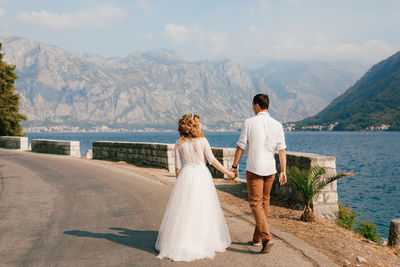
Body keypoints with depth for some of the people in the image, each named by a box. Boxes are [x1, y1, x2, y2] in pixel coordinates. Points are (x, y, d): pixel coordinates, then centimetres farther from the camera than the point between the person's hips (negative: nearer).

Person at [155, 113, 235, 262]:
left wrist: (179, 182, 14)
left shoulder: (179, 144, 0)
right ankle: (206, 240, 16)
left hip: (186, 175, 1)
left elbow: (177, 167, 2)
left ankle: (181, 243, 7)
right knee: (204, 210, 8)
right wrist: (227, 172, 6)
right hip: (202, 174, -1)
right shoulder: (202, 141, -4)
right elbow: (212, 160, -2)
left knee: (184, 211, 6)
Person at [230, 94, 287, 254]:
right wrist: (283, 171, 5)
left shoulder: (249, 123, -9)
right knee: (264, 202, 16)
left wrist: (234, 166, 4)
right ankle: (257, 238, 25)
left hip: (254, 169, -4)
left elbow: (241, 147, -6)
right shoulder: (277, 125, 1)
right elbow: (282, 150, 1)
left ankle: (266, 237, -17)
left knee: (255, 203, -1)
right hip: (270, 169, 4)